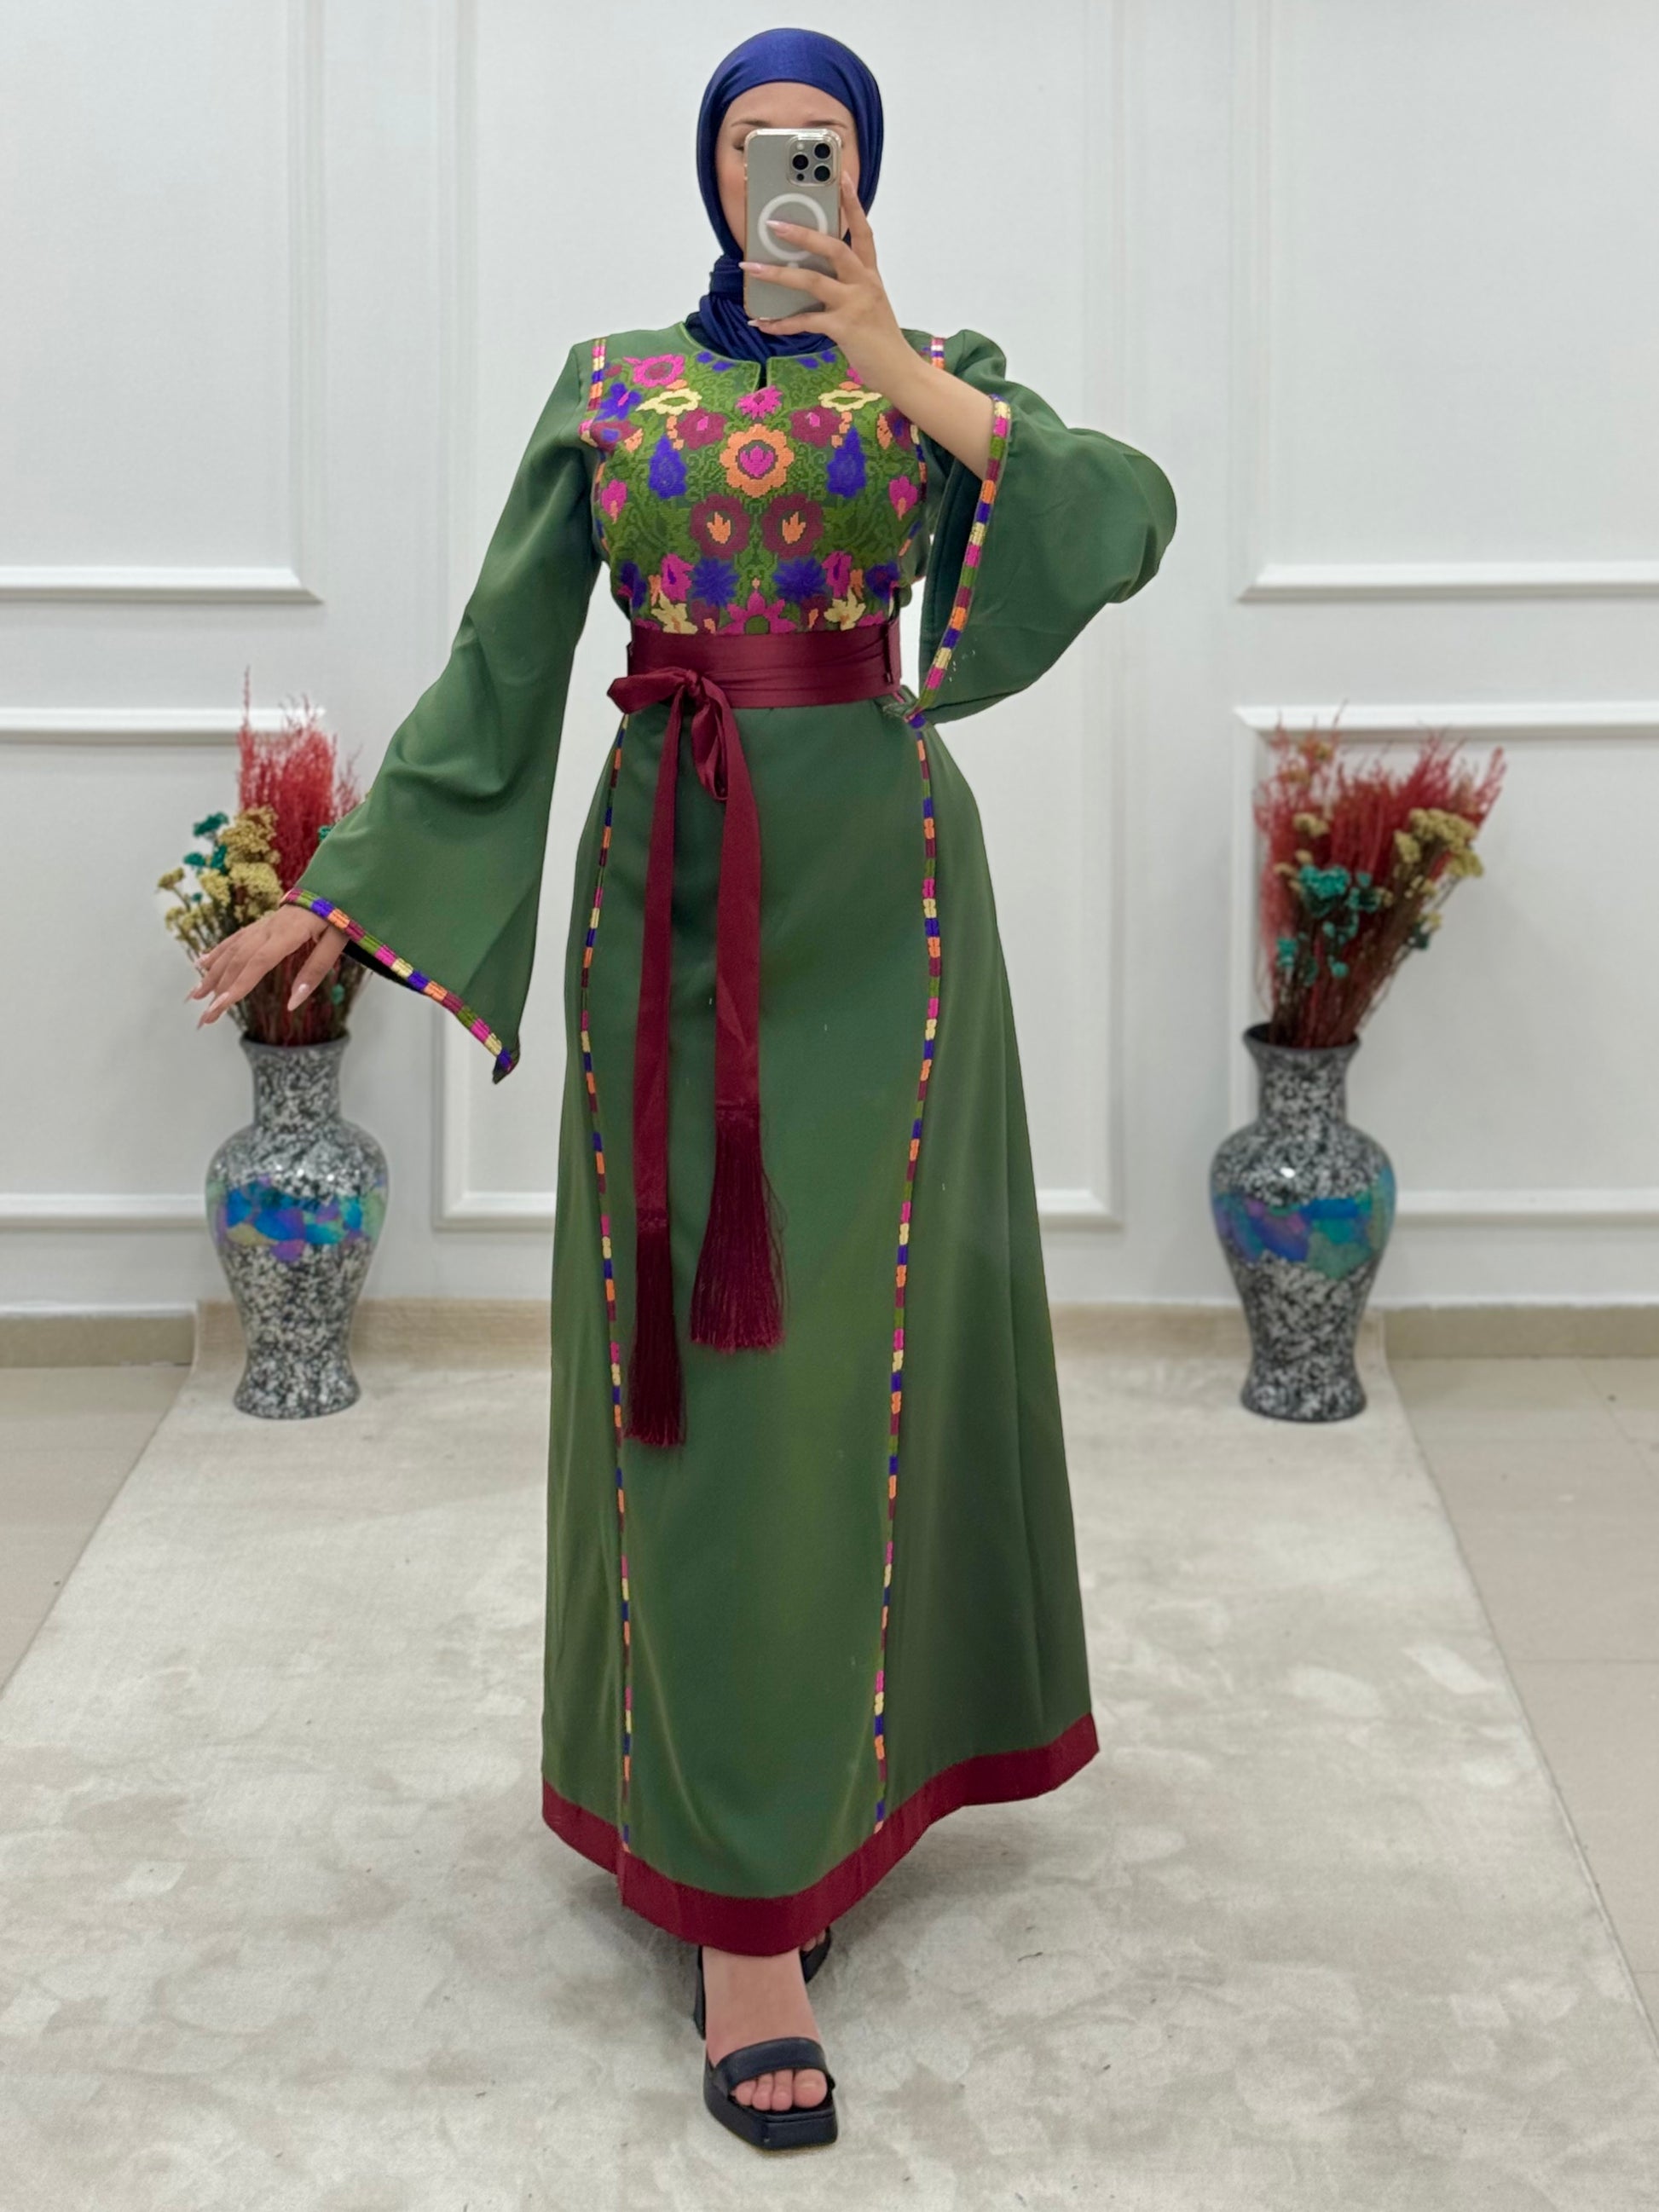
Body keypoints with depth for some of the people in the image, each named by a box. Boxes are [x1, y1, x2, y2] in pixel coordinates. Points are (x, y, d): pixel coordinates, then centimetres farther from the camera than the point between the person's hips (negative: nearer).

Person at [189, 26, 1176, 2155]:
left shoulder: (939, 371, 7)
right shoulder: (608, 381, 11)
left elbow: (1126, 518, -12)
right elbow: (499, 664, 9)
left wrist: (889, 364, -17)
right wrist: (346, 888, 4)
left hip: (874, 883, 0)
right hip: (667, 893, 1)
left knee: (855, 1338, 0)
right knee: (698, 1360, -2)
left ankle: (855, 1733, 22)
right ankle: (739, 1903, 1)